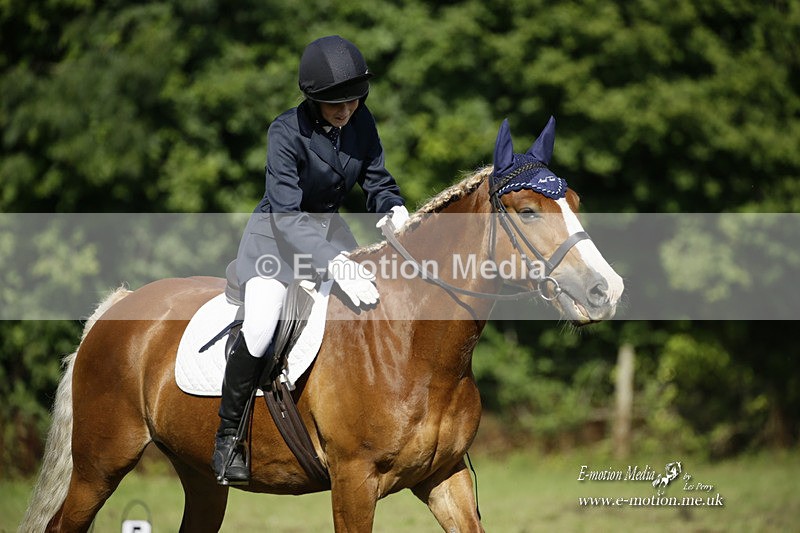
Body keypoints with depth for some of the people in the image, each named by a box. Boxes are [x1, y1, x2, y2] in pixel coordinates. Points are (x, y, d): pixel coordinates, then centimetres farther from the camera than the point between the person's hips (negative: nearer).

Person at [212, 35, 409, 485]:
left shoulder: (361, 122, -9)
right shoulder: (287, 133, -27)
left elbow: (378, 182, 1)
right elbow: (287, 214, -33)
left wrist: (395, 209, -24)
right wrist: (334, 264, -46)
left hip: (330, 228, 6)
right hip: (279, 233, -6)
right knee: (259, 329, -25)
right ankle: (228, 436, -9)